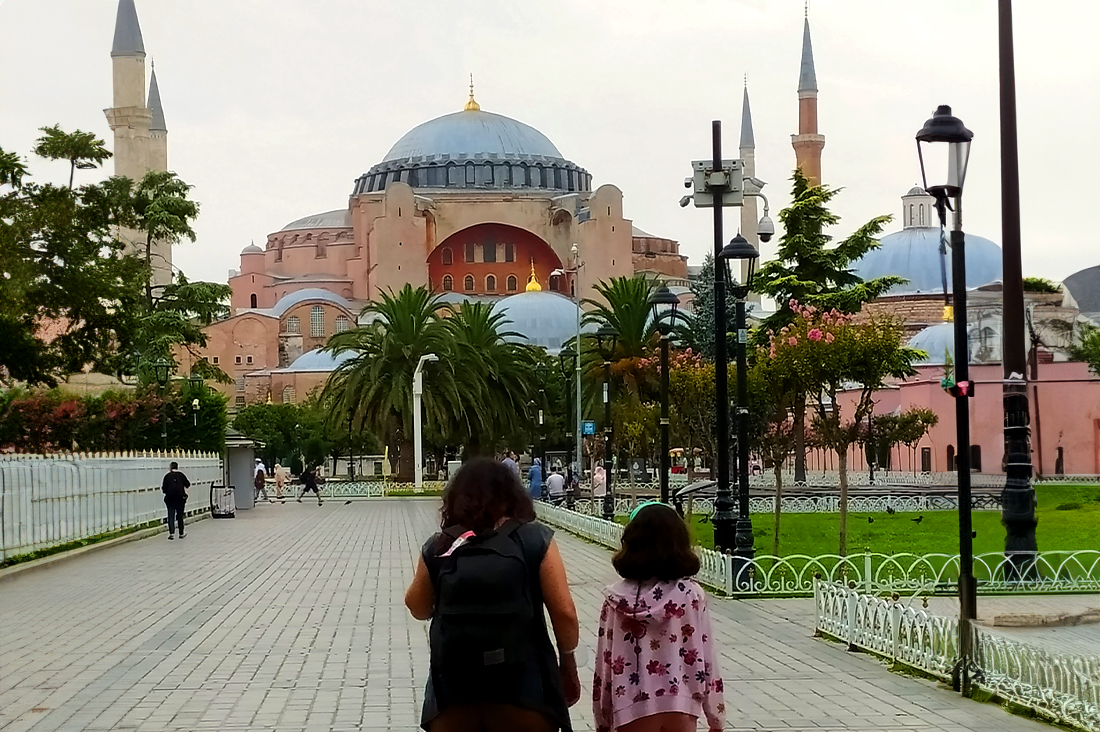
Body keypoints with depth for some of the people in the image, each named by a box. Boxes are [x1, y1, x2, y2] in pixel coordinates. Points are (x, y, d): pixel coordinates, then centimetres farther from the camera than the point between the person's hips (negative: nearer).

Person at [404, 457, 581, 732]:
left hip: (453, 695, 2)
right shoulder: (536, 540, -3)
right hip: (523, 689, -1)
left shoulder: (438, 547, 2)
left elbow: (418, 609, 15)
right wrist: (568, 663, 9)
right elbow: (564, 613, -5)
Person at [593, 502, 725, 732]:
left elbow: (605, 662, -1)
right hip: (680, 705, 0)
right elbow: (705, 657, -4)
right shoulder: (691, 595, -6)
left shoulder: (618, 597, -4)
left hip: (632, 708, 0)